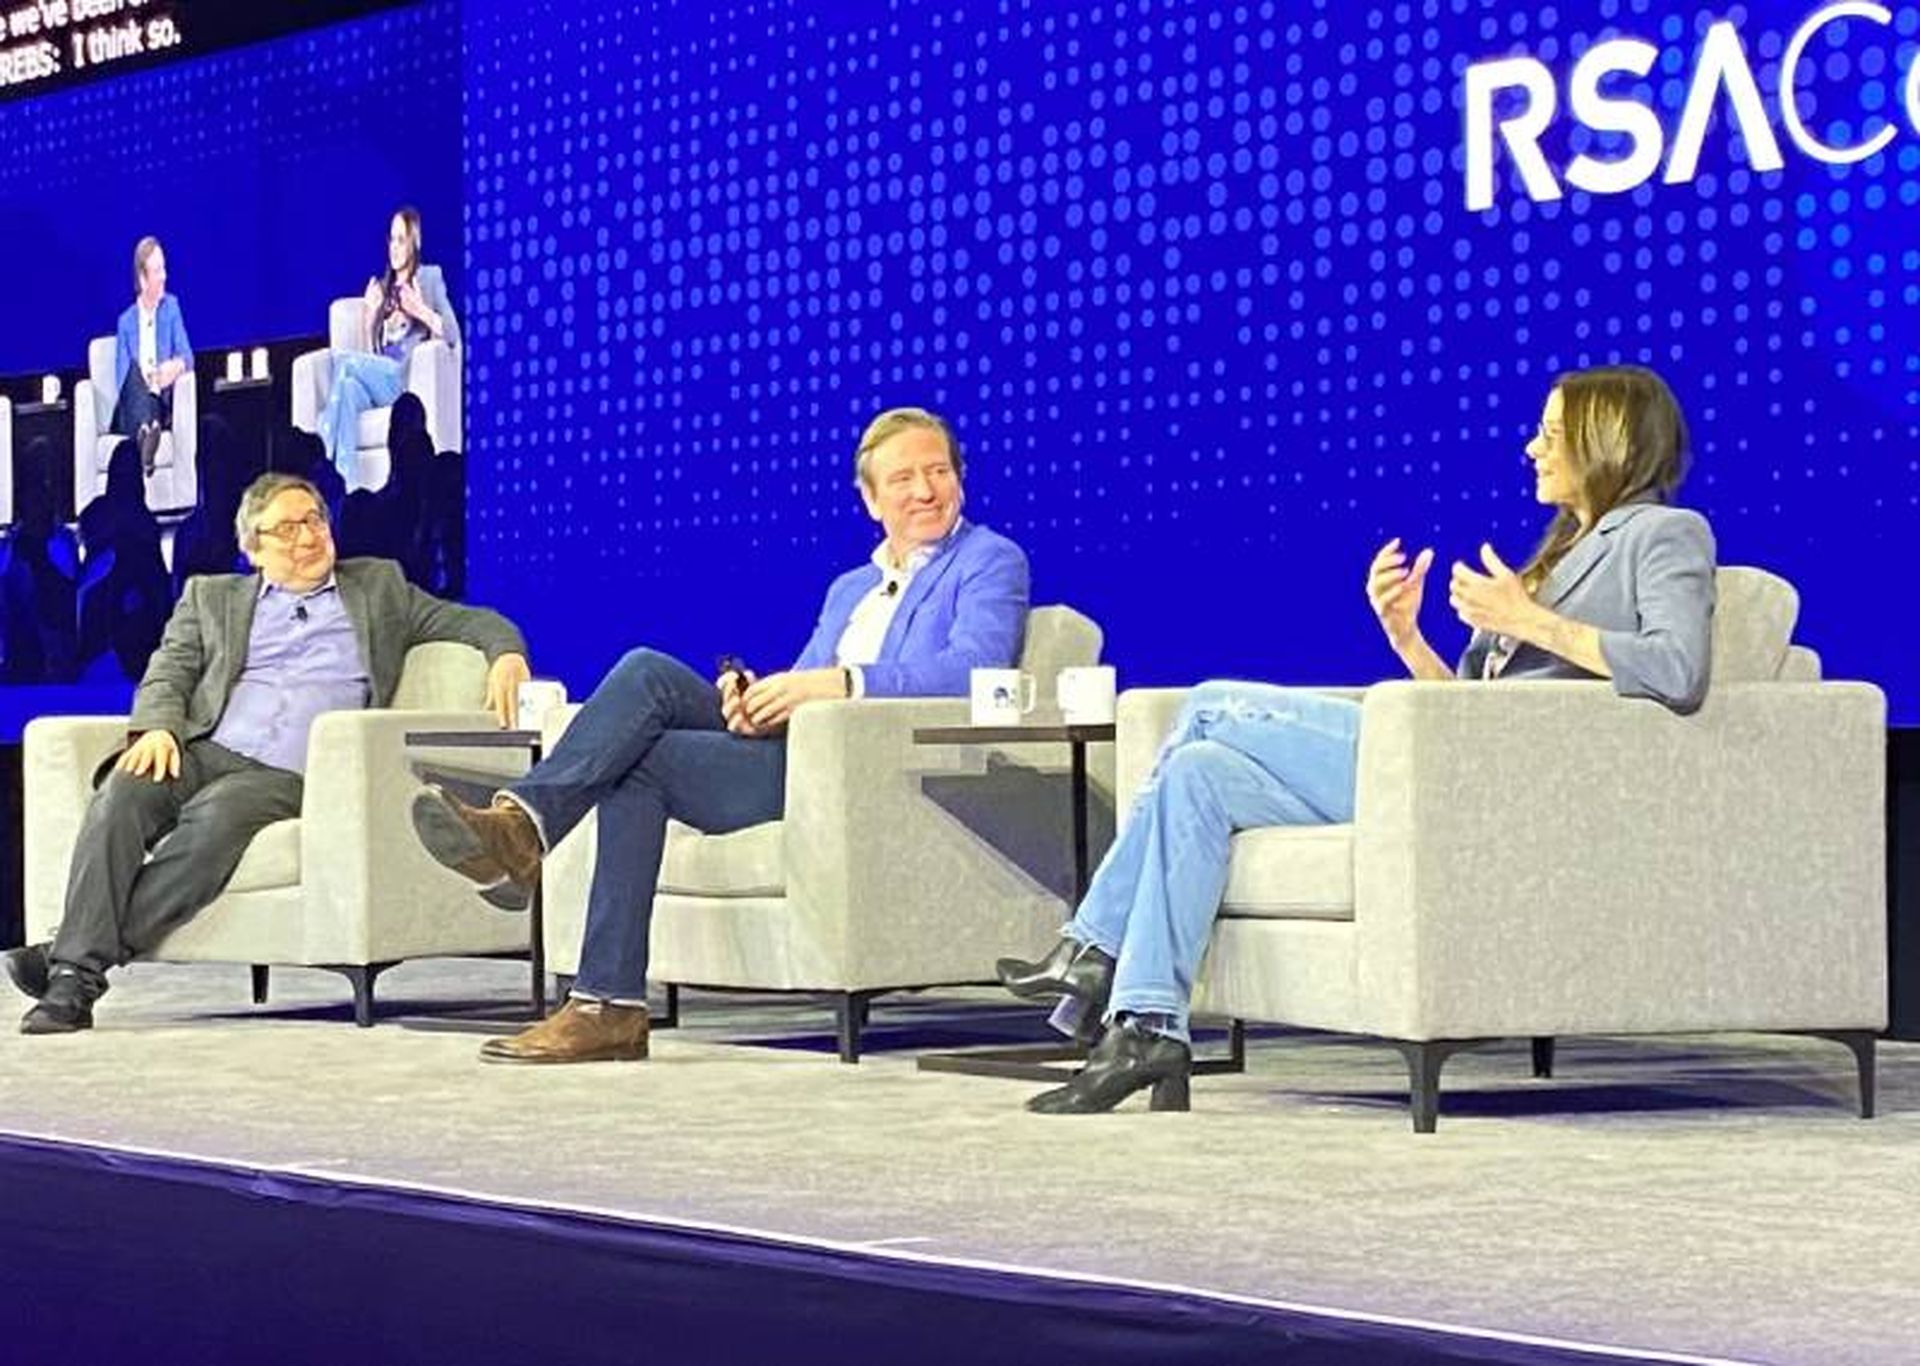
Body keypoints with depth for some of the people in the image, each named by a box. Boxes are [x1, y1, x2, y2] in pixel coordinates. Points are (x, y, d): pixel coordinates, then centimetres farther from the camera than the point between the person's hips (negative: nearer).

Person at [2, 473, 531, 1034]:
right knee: (122, 794, -31)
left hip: (290, 777, -2)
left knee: (214, 819, -35)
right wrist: (158, 726, -8)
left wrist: (507, 654, -2)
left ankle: (72, 952, -34)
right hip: (203, 751, 2)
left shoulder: (377, 587, 24)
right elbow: (168, 673, 14)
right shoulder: (211, 597, 25)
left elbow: (472, 622, 21)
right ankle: (74, 976, -37)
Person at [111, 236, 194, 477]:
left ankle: (148, 429, -59)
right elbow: (122, 377, 4)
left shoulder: (171, 307, 13)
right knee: (135, 370, -34)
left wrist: (177, 366, -19)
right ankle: (146, 429, -60)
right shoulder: (126, 321, 11)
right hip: (132, 409, 0)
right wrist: (143, 380, -17)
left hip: (162, 402, 0)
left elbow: (187, 356, 4)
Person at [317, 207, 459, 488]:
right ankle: (347, 487, -47)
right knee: (348, 387, -33)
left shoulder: (430, 278, 15)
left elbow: (453, 335, 3)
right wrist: (371, 313, 6)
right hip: (380, 375, 4)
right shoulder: (382, 287, 27)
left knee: (344, 361, -30)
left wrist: (421, 311, -12)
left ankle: (325, 463, -36)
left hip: (406, 377, -4)